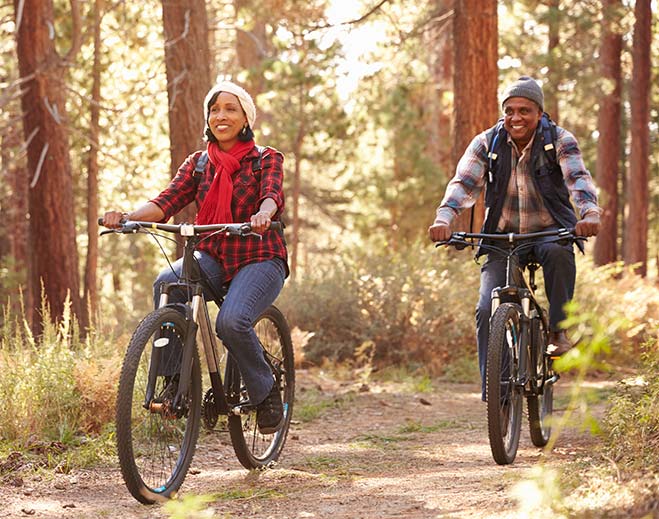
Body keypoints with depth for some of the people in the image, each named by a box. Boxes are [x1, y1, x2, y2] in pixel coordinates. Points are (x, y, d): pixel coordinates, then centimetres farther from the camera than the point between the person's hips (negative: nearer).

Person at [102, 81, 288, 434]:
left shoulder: (266, 159, 1)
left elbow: (272, 195, -20)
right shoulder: (198, 163, 10)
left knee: (231, 321, -32)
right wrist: (128, 216, -25)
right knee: (167, 283, -30)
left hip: (260, 259, -3)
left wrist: (262, 215, -45)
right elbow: (167, 202, -4)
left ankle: (267, 393, -4)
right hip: (213, 257, 3)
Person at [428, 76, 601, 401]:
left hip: (550, 231, -2)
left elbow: (579, 178, -21)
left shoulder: (560, 141, -6)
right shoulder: (486, 144, -2)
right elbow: (464, 183, -13)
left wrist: (590, 214, -43)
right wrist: (443, 219, -33)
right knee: (488, 310, -15)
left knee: (558, 253, -38)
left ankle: (558, 330, -22)